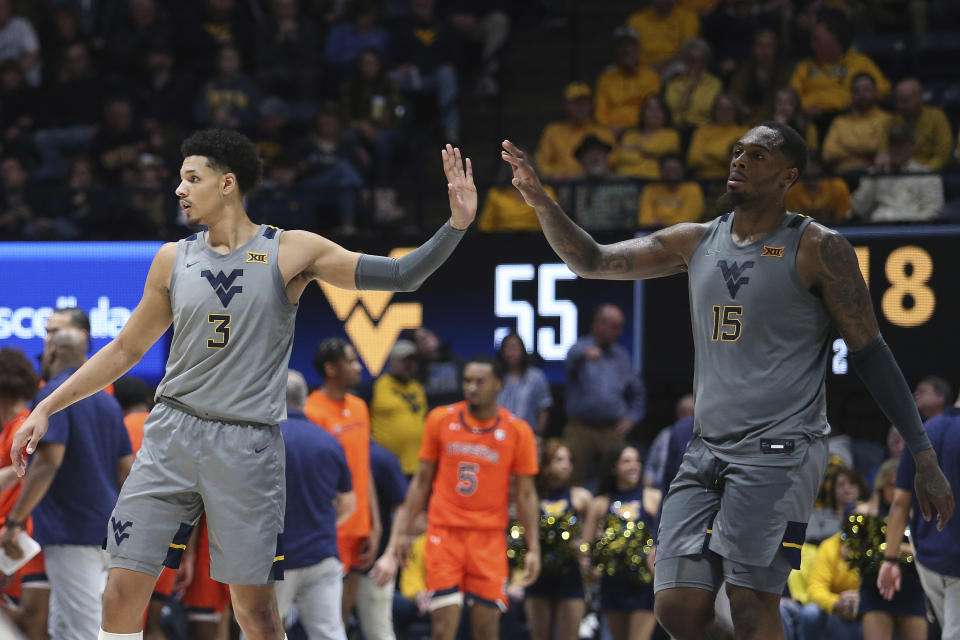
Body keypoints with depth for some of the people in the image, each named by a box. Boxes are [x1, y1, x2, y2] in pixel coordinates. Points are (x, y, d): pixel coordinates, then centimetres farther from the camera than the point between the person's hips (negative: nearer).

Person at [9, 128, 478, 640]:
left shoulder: (290, 252, -1)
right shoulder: (174, 259, 8)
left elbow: (399, 276, -4)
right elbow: (126, 349, 17)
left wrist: (457, 224, -18)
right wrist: (46, 409, 14)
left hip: (247, 444, -3)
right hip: (172, 430, 3)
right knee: (122, 593, -4)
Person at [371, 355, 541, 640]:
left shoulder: (518, 431, -1)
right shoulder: (441, 420, 2)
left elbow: (526, 493, 4)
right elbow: (422, 480, 10)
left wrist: (533, 548, -3)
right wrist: (401, 533, 7)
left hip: (490, 536, 0)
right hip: (444, 531, 0)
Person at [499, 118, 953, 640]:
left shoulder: (817, 249, -4)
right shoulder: (696, 243, 12)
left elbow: (869, 352, -1)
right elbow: (591, 262, 14)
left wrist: (924, 458, -3)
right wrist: (541, 202, -4)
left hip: (779, 452, -6)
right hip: (707, 451, 6)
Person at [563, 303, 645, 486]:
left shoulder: (622, 356, 16)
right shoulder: (581, 349, 0)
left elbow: (637, 391, 26)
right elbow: (573, 356, -26)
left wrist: (631, 418, 8)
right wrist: (585, 354, -51)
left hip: (612, 433, 4)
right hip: (581, 429, -4)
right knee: (576, 483, -7)